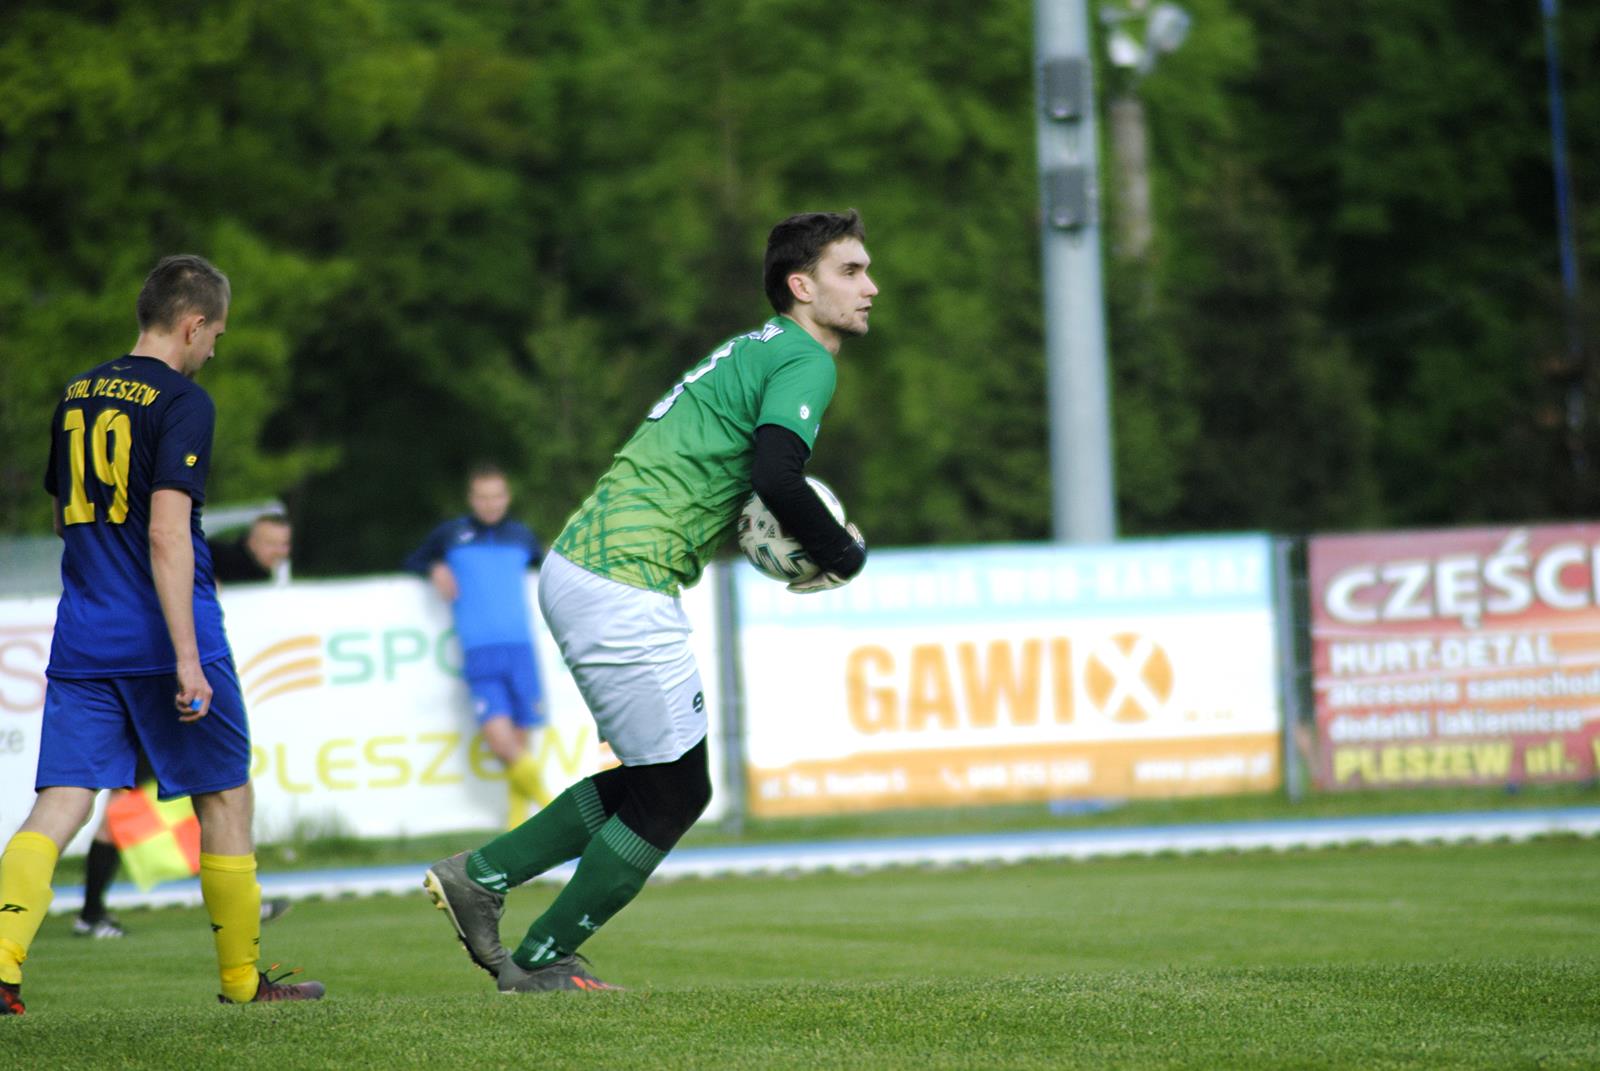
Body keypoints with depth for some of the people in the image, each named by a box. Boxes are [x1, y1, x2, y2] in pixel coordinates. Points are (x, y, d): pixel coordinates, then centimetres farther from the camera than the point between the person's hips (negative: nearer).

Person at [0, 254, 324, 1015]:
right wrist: (188, 657, -21)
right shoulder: (182, 402, -10)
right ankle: (242, 976, 20)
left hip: (81, 638, 6)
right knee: (225, 800, 10)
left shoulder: (75, 397, 12)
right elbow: (168, 534, -19)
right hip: (161, 637, -5)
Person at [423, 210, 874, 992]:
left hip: (580, 568, 10)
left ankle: (479, 876, 20)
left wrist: (801, 541, 8)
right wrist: (844, 556, -9)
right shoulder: (805, 362, -9)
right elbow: (776, 478, -25)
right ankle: (541, 962, 11)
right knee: (676, 791, 1)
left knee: (649, 781, 19)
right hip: (622, 587, -10)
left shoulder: (758, 352, 22)